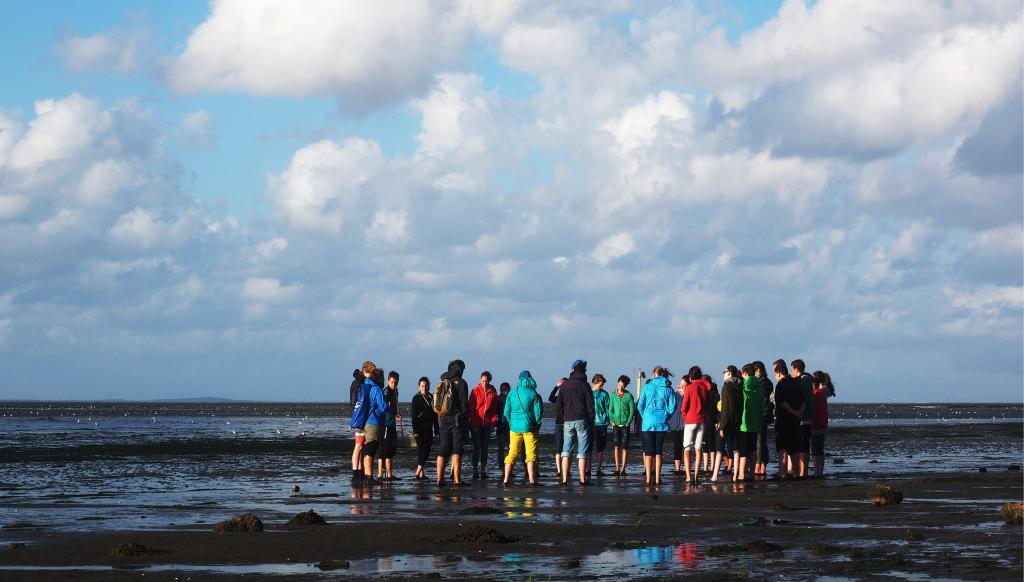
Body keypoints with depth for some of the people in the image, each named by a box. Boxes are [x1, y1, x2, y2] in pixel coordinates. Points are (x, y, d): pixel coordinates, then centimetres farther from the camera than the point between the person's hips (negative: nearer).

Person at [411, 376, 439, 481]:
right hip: (420, 428, -6)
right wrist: (415, 430, -17)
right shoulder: (416, 398, -3)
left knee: (427, 449, 3)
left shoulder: (431, 398, 13)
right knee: (422, 448, -14)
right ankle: (419, 472, -17)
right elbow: (413, 416, -9)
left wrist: (436, 429, 14)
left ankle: (421, 472, 6)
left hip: (429, 428, 6)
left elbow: (435, 415, 19)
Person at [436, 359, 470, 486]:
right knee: (456, 451, -4)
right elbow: (464, 404, -9)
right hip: (457, 420, -5)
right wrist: (466, 421, -3)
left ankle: (439, 479, 5)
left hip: (443, 420, 5)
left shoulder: (441, 384, 11)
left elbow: (436, 405, 12)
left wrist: (439, 421, 16)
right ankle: (456, 479, -10)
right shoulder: (460, 383, -6)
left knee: (442, 451, 7)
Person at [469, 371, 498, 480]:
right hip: (476, 425, -3)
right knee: (477, 447, -4)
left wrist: (493, 422, 1)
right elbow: (471, 408, -3)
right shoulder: (475, 391, -2)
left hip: (487, 425, 3)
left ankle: (483, 470, 9)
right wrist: (473, 424, -8)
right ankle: (475, 470, -2)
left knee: (485, 447, 5)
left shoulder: (493, 392, 6)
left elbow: (494, 409, 10)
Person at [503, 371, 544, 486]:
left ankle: (506, 480, 4)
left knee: (512, 454, 8)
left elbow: (506, 412, 7)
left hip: (514, 428, 3)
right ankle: (532, 480, -3)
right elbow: (538, 412, -4)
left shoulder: (512, 393, 4)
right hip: (529, 427, -3)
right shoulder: (533, 394, -4)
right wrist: (537, 426, 9)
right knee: (531, 454, 1)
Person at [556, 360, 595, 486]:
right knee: (582, 452, -1)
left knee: (566, 452, 6)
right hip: (582, 420, -3)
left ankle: (564, 479, -1)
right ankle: (582, 479, -3)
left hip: (568, 421, 3)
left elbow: (558, 405, 7)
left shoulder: (564, 385, 7)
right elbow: (590, 405, -4)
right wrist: (591, 422, 4)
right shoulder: (584, 385, -3)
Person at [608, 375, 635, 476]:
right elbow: (610, 409, 8)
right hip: (616, 424, 1)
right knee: (616, 446, -3)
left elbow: (632, 411, 1)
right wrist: (612, 420, -4)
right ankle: (617, 469, -2)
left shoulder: (629, 396, 1)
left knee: (624, 447, 0)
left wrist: (628, 422, -8)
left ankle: (623, 469, 3)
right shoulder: (613, 395, 7)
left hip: (625, 425, -1)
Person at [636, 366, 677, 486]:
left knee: (648, 452, 2)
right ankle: (657, 479, 5)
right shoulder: (668, 389, 2)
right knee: (658, 452, 8)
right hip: (662, 423, 2)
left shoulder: (647, 387, -1)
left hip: (648, 422, -2)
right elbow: (673, 405, -4)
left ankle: (648, 478, -1)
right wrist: (666, 416, 9)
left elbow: (640, 405, -2)